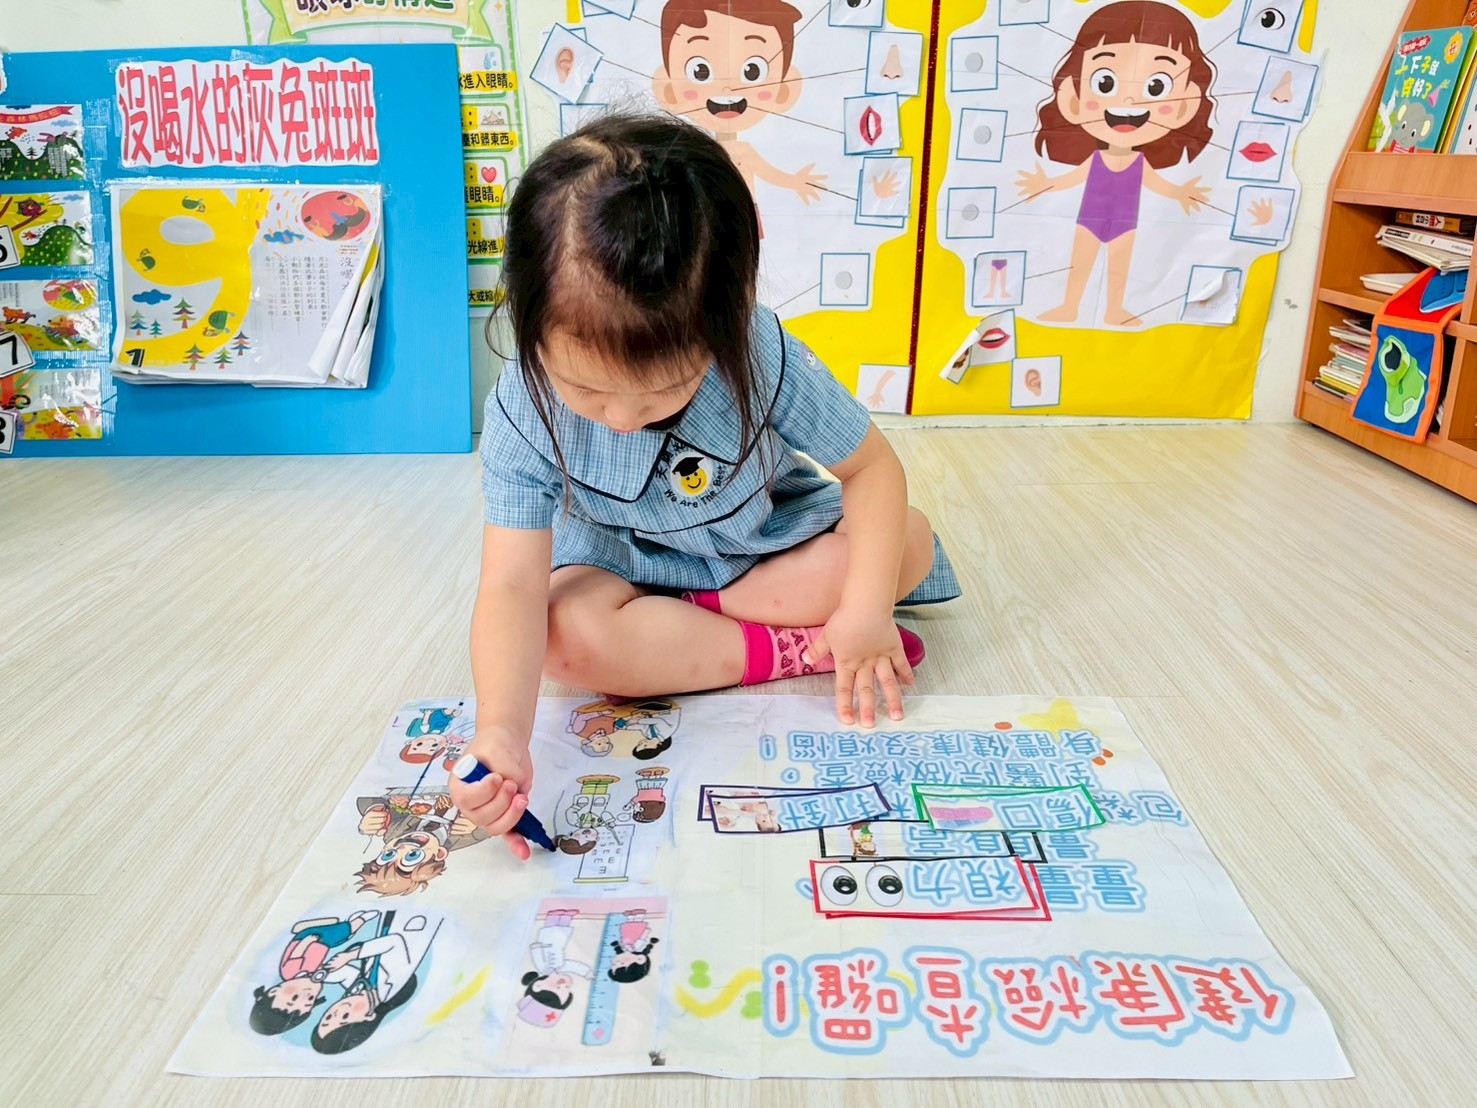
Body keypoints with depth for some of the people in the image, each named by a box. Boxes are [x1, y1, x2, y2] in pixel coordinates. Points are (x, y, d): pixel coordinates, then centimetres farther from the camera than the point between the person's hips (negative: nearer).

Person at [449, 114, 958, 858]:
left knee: (908, 542, -20)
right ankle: (799, 651, -21)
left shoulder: (763, 358, -28)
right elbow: (512, 585, -33)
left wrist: (866, 609, -27)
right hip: (621, 569, -1)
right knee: (567, 632, -33)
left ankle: (683, 623, -15)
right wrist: (502, 729, -49)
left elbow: (870, 466, -17)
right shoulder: (522, 414, -28)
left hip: (770, 545, 2)